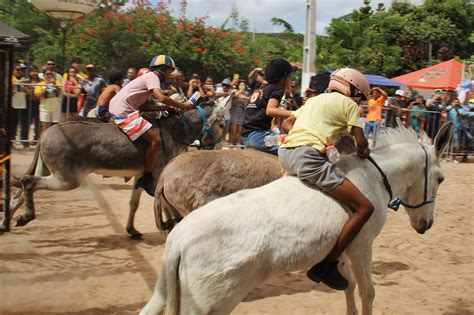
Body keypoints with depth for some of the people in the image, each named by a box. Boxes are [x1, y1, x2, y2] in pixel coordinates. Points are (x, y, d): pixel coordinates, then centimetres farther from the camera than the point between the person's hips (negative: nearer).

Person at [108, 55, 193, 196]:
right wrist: (182, 105, -14)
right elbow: (162, 98, -25)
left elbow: (143, 106, 17)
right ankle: (147, 179, -9)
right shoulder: (152, 77, -8)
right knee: (155, 139, -16)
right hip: (125, 113, -11)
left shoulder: (148, 77, 22)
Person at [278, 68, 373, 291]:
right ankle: (327, 265, -8)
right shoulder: (349, 104, 10)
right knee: (365, 208, -5)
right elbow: (361, 141, 2)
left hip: (285, 153, 9)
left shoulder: (314, 100, 29)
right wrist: (363, 153, 22)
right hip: (309, 157, -8)